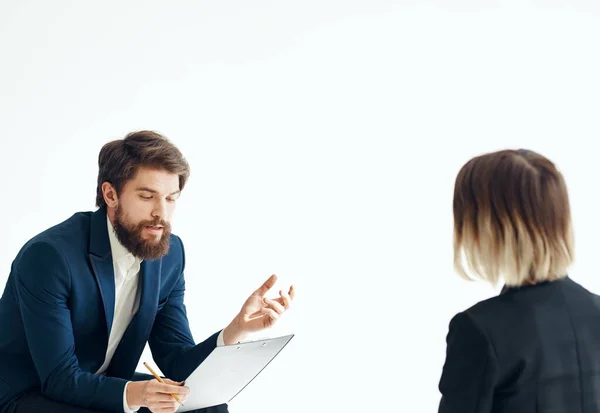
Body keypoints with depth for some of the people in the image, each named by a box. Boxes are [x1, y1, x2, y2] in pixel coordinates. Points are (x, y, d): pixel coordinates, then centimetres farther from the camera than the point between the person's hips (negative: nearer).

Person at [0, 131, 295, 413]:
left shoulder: (170, 254, -5)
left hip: (106, 388, 7)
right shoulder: (48, 255, -24)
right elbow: (60, 378, -24)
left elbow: (176, 363, -6)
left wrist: (238, 328, -23)